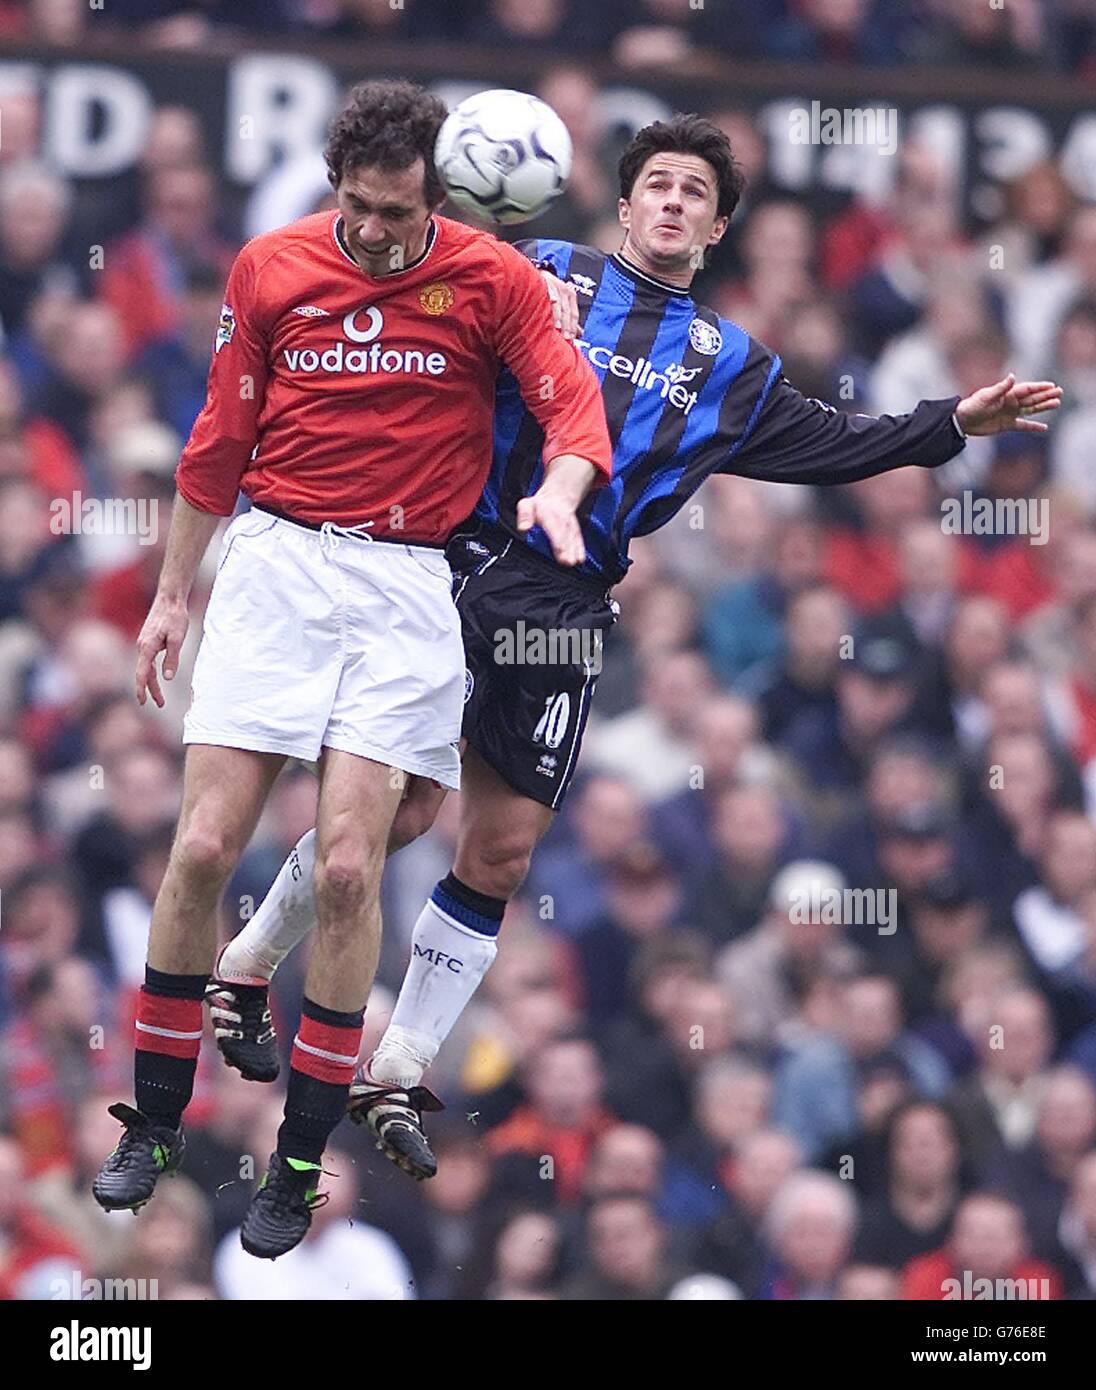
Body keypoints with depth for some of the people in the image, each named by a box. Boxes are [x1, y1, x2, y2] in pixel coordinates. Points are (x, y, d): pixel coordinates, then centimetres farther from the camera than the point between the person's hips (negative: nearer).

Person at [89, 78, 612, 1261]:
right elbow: (220, 441, 13)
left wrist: (560, 489, -29)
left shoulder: (490, 278, 0)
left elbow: (571, 402, -6)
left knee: (346, 869, -9)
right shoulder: (270, 267, 5)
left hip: (404, 585, -1)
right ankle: (154, 1121, 11)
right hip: (274, 565, 1)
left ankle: (299, 1163, 2)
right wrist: (173, 592, 17)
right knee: (204, 850, -6)